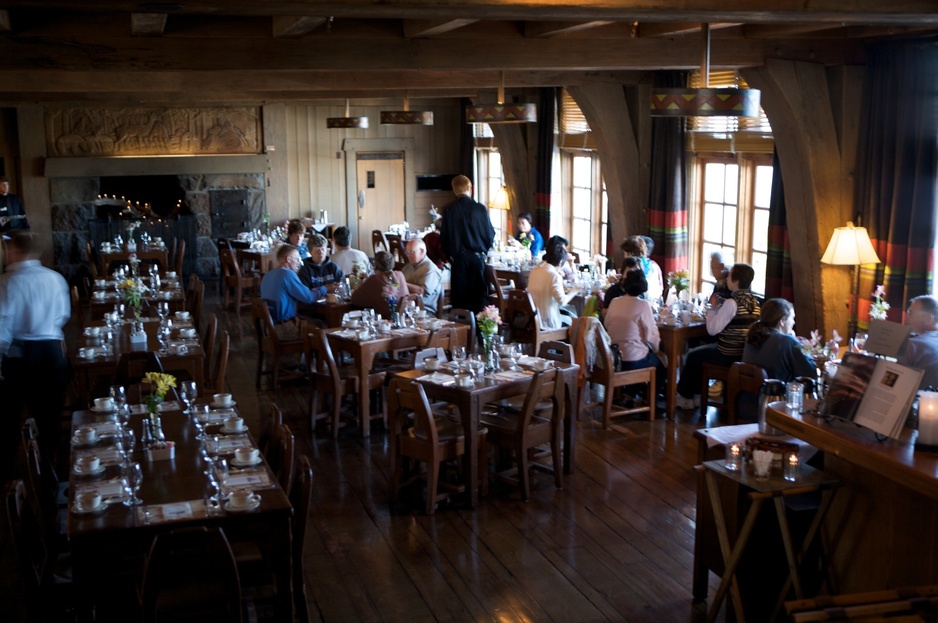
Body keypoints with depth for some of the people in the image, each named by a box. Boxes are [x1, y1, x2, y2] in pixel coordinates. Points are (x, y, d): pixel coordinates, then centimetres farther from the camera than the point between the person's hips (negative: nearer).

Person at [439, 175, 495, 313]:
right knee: (480, 296, 6)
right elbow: (490, 234, 0)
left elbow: (444, 238, -1)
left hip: (458, 260, 0)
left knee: (460, 298, 6)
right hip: (478, 257, 0)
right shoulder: (480, 208, -7)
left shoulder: (449, 211, -6)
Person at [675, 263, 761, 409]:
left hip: (729, 355, -8)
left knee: (693, 356, 16)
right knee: (701, 351, 26)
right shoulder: (754, 302, 3)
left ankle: (684, 397, 32)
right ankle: (695, 396, 32)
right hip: (746, 354, 8)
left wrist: (713, 307, -8)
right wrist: (719, 306, 7)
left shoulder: (732, 303, -22)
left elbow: (712, 329, -20)